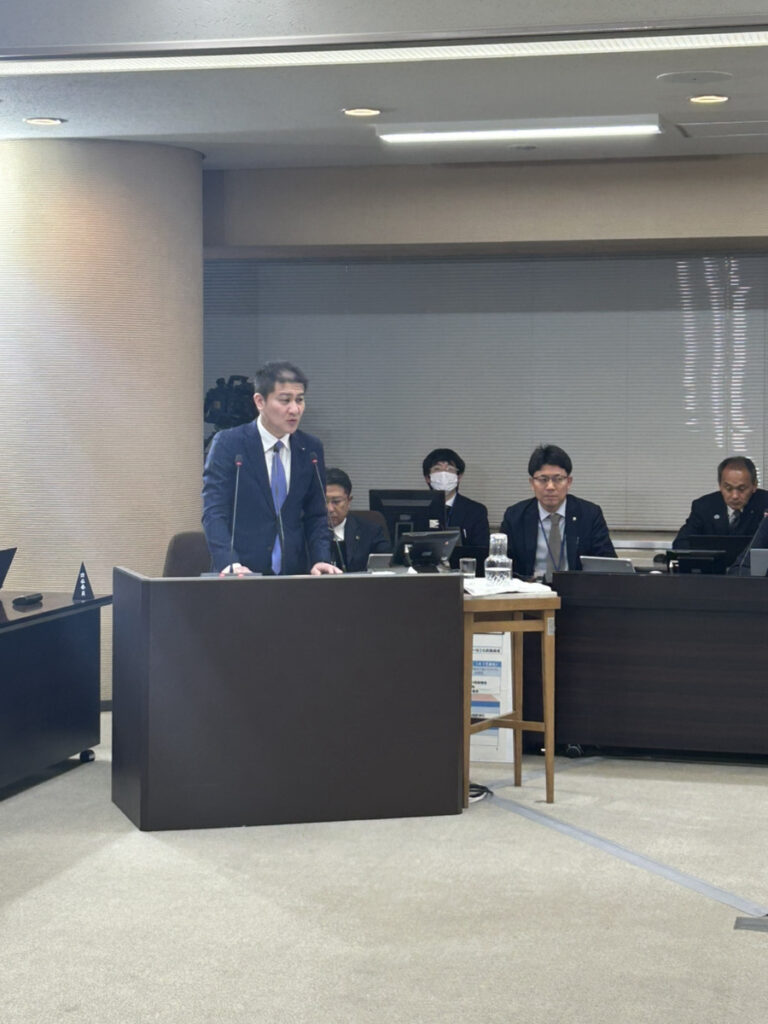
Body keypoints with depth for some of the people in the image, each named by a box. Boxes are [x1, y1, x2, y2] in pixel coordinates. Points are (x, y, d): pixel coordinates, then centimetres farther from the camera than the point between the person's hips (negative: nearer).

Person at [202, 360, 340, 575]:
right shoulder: (227, 444, -3)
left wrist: (321, 560, -5)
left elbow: (315, 516, 12)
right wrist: (229, 564, -24)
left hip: (294, 574, 4)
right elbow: (214, 513, -9)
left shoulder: (310, 449, 8)